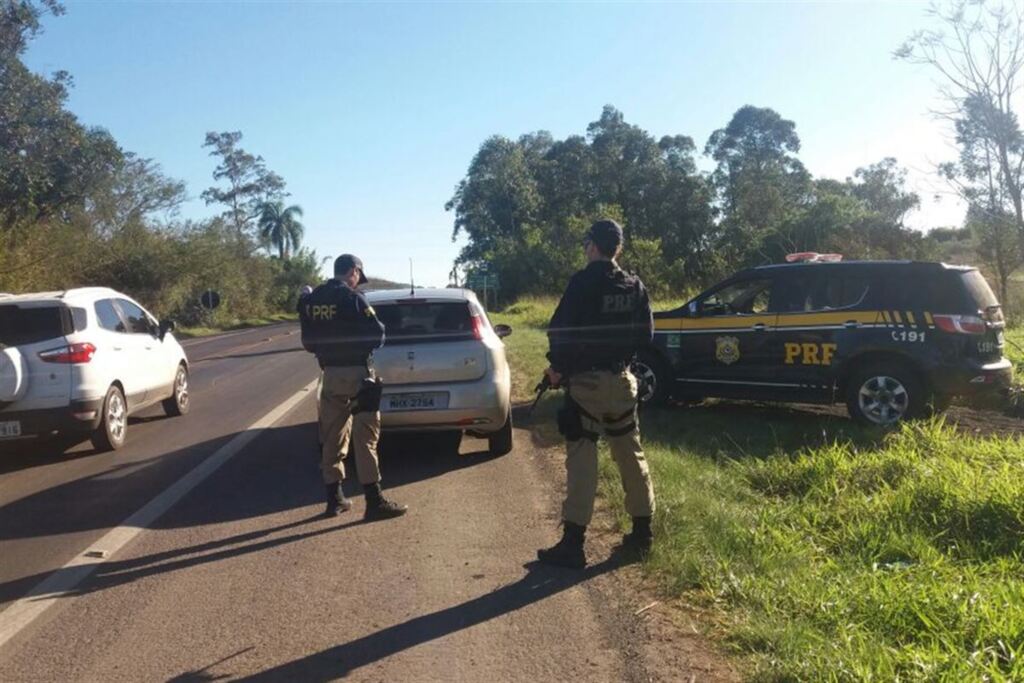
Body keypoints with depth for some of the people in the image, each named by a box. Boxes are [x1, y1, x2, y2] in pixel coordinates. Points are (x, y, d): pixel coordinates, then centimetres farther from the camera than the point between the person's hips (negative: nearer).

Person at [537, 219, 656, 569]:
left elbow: (562, 330, -15)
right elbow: (646, 332, 10)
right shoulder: (635, 286, 6)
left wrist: (557, 367, -1)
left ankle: (573, 544, -4)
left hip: (586, 381, -6)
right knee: (631, 455, 15)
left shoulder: (583, 282, -12)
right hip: (622, 379, 6)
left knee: (582, 460, -5)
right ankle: (642, 532, 23)